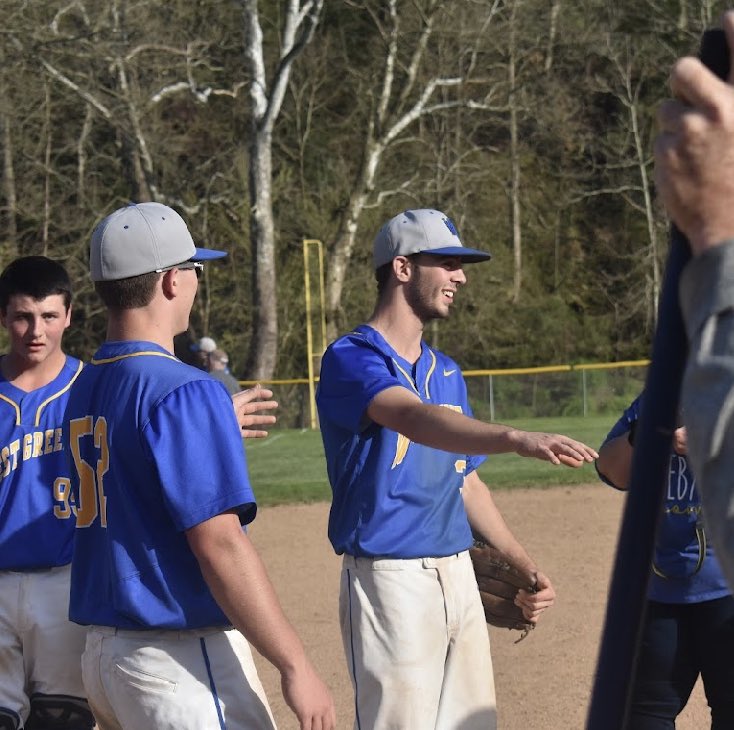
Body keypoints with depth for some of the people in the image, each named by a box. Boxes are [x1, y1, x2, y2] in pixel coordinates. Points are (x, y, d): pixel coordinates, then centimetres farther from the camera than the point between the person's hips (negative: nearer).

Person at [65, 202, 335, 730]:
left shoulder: (84, 391, 11)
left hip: (102, 649, 9)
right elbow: (219, 543, -21)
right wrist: (295, 665, -19)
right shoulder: (183, 392, -15)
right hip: (181, 663, -9)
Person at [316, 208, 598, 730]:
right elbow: (415, 418, -30)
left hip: (460, 577, 8)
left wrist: (524, 564, 13)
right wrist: (516, 440, -46)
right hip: (390, 582, -8)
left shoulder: (447, 373, 17)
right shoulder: (351, 360, -10)